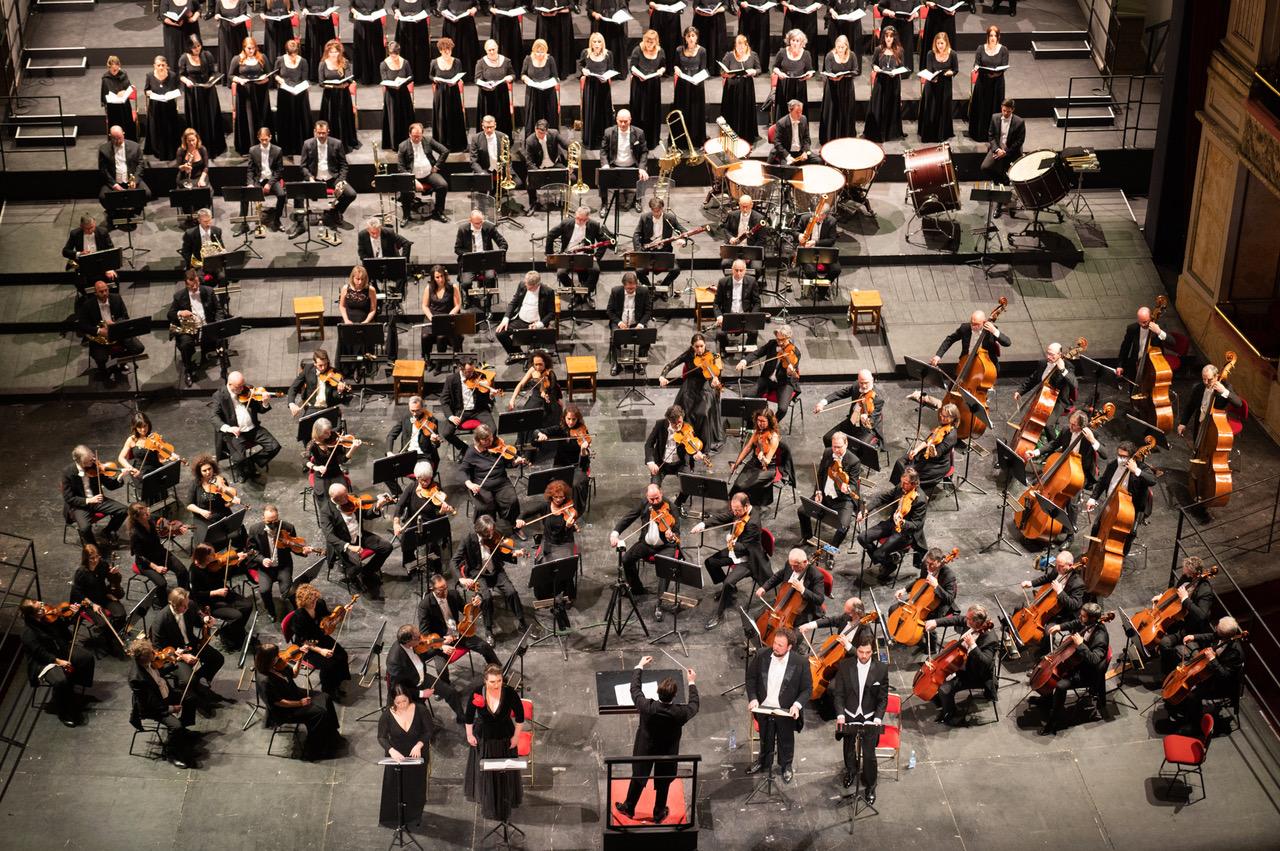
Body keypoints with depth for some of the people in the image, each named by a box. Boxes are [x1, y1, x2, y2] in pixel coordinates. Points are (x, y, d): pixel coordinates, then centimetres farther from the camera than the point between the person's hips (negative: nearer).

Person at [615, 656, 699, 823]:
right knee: (663, 784, 22)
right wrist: (692, 683, 4)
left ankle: (629, 808, 45)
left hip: (645, 751, 0)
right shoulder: (680, 713, -32)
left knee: (638, 780, 23)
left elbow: (634, 689, -14)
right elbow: (694, 705, -7)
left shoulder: (647, 707, -33)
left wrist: (640, 667, 0)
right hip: (668, 754, 0)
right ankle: (659, 815, 42)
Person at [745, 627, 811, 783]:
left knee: (786, 741, 20)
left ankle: (786, 766, 46)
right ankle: (764, 762, 50)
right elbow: (751, 679, 0)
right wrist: (753, 698, -13)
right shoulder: (761, 657, -13)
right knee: (765, 740, 24)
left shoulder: (800, 663, -19)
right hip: (764, 709, 2)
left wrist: (797, 705, -25)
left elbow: (807, 688, -11)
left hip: (786, 712, -2)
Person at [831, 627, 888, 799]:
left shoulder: (881, 669, -11)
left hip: (870, 719, -2)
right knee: (849, 750, 21)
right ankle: (850, 771, 52)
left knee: (869, 754, -6)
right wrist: (840, 714, -17)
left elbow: (883, 698, -5)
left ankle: (870, 786, 17)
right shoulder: (845, 666, -9)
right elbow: (838, 693, -4)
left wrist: (878, 718, -18)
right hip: (849, 717, 2)